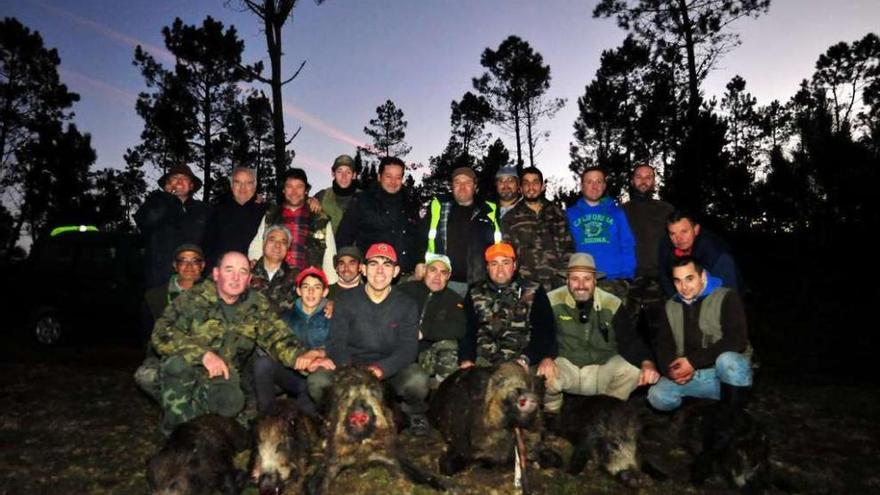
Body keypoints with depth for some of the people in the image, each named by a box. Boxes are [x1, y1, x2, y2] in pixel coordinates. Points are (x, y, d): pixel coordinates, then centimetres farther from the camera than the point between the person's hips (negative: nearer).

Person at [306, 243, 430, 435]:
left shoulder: (407, 306, 0)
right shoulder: (345, 301, 2)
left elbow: (408, 348, -9)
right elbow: (336, 342, -4)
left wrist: (382, 369, -29)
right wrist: (346, 367, -27)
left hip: (392, 369, 0)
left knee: (418, 380, -32)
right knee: (317, 380, -28)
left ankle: (415, 413, 5)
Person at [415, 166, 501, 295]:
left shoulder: (491, 211, 10)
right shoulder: (438, 208, 9)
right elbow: (421, 238, 10)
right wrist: (420, 263, -2)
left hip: (480, 284, 1)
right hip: (444, 282, 0)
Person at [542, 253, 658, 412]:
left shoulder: (612, 304, -1)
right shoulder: (552, 301, -9)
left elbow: (630, 339, -5)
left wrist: (647, 362, -26)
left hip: (605, 368, 2)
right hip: (566, 366, -2)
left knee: (634, 369, -24)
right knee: (544, 373, -34)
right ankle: (552, 415, 3)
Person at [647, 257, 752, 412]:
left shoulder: (726, 297, -8)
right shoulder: (671, 306, 9)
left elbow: (737, 341, -19)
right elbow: (663, 345, 7)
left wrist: (693, 360, -24)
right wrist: (671, 370, -16)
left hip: (732, 371, -5)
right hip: (692, 375, 5)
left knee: (727, 359, -38)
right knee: (657, 396, -19)